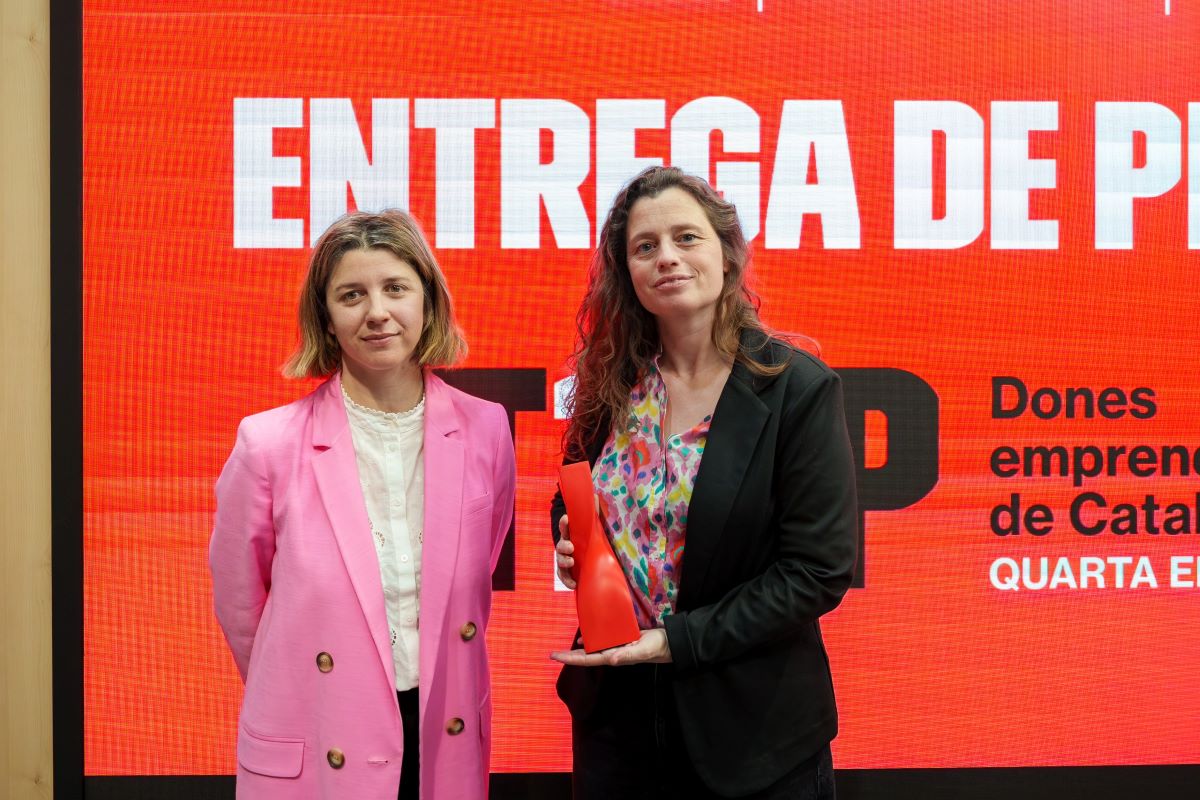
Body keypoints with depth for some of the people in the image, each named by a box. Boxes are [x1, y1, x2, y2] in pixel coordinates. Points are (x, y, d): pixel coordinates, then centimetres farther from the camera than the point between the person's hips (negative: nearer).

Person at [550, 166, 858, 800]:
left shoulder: (800, 389, -13)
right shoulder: (612, 387, 1)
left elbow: (819, 570, -15)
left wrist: (680, 640, -18)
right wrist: (570, 543, -7)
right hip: (614, 708, 4)